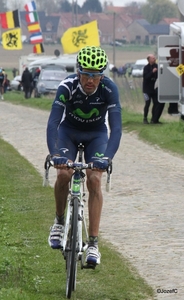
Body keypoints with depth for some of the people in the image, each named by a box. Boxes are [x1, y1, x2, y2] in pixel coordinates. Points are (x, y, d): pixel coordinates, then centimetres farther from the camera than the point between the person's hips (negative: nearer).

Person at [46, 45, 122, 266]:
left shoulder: (109, 89, -29)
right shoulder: (67, 87, -31)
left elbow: (116, 127, -33)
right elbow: (52, 123, -37)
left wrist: (107, 157, -48)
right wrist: (55, 154, -52)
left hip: (96, 135, 0)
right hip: (68, 132, 0)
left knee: (94, 180, -19)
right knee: (64, 174, -24)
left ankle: (93, 243, -16)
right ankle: (59, 221, 3)